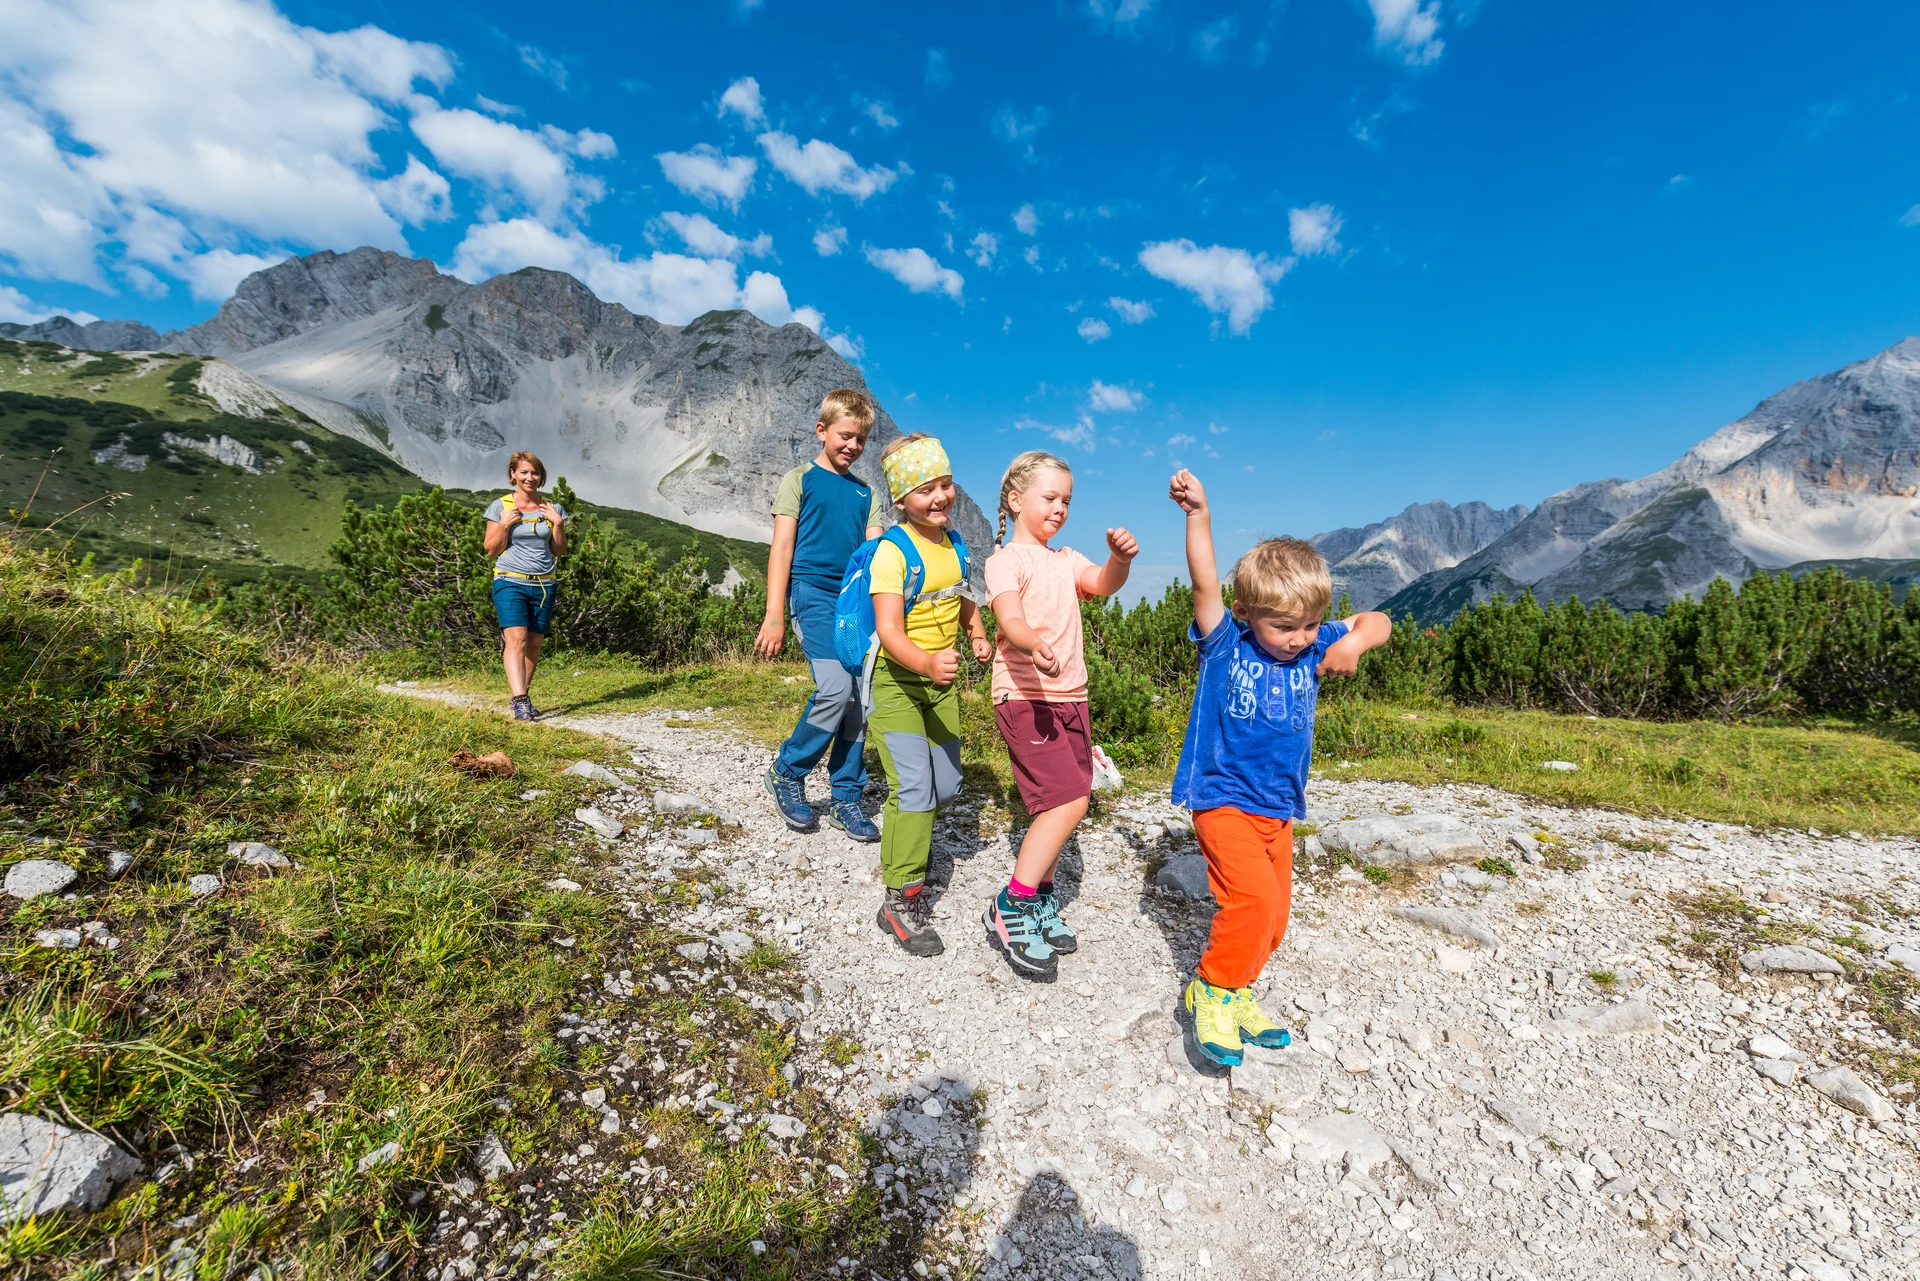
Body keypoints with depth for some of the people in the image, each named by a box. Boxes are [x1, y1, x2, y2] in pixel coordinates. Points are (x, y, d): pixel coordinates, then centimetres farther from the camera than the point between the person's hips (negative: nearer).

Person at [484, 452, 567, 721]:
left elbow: (559, 552, 10)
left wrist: (558, 524, -4)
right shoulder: (500, 507, 4)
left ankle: (523, 695, 19)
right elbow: (491, 550, 4)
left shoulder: (552, 509, 10)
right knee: (516, 639, -17)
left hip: (544, 585, 3)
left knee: (534, 644, 5)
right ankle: (520, 701, -23)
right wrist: (504, 525, -10)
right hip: (510, 582, -3)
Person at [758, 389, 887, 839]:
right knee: (835, 688, -19)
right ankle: (786, 773, 4)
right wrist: (774, 616, -9)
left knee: (859, 697, 1)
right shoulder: (800, 480, 5)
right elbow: (782, 548, -1)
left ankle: (846, 798, 14)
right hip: (814, 592, -5)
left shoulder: (866, 493, 18)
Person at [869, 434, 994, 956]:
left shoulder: (952, 544, 3)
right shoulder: (892, 551, -19)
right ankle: (901, 900, 0)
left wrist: (978, 634, 2)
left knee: (946, 786, 14)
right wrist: (926, 663, -46)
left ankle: (906, 837, 45)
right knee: (913, 786, -14)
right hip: (896, 678, -7)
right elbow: (889, 630, -28)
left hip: (941, 678, 7)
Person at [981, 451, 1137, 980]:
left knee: (1065, 802, 10)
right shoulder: (1006, 560, -5)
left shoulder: (1065, 560, 18)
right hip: (1023, 696, -7)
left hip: (1070, 696, 8)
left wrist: (1120, 558, -24)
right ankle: (1009, 908, -3)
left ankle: (1039, 898, 27)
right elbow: (1010, 620, -23)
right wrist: (1035, 643, -44)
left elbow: (1102, 584, -2)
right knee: (1067, 799, -16)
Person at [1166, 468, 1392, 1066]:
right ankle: (1213, 988, 3)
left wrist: (1354, 640, -16)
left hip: (1280, 809, 6)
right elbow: (1204, 584, -23)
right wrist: (1198, 513, -33)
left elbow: (1377, 622, 7)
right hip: (1224, 800, -6)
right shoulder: (1224, 646, -11)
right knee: (1253, 898, -21)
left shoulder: (1312, 649, 3)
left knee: (1274, 916, 13)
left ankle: (1237, 993, 34)